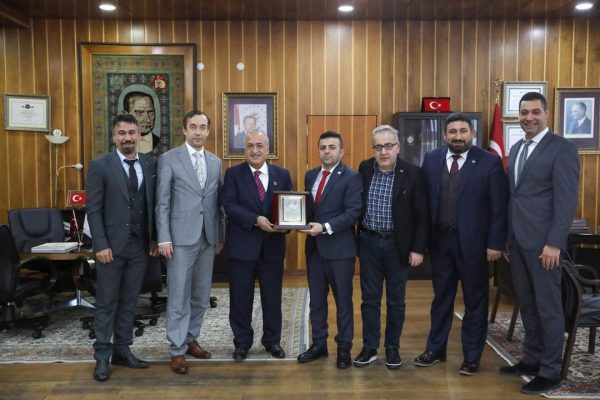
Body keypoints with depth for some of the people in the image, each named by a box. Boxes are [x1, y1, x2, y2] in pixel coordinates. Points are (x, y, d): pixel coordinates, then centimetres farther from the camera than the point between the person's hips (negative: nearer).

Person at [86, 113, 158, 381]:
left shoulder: (150, 165, 6)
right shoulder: (100, 165, -5)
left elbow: (154, 205, 9)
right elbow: (93, 209, -8)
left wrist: (154, 238, 5)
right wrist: (101, 245, -13)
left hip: (140, 245, 4)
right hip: (112, 244, -3)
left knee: (129, 302, 12)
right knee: (107, 303, 6)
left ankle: (122, 351, 24)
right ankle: (102, 356, 17)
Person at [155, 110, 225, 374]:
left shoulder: (215, 162, 11)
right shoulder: (169, 159, -2)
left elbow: (218, 202, 12)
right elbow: (162, 202, -6)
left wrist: (221, 236, 10)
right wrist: (163, 238, -11)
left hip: (208, 238, 5)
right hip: (181, 237, -5)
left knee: (201, 296, 12)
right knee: (179, 297, 0)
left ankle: (191, 339, 27)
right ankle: (177, 351, 10)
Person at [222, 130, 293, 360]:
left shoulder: (282, 175, 6)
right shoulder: (233, 174, -1)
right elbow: (229, 205, -12)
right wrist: (256, 220, -23)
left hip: (272, 246, 2)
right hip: (242, 245, -2)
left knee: (272, 298, 12)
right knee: (241, 299, 9)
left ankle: (272, 341, 29)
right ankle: (242, 343, 25)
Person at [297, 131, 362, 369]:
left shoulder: (351, 177, -8)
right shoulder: (310, 176, 12)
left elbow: (353, 213, -16)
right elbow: (306, 207, 15)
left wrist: (325, 227, -25)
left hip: (339, 248, -6)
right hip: (314, 246, 6)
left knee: (343, 301, 6)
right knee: (316, 299, 14)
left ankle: (344, 348, 21)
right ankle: (319, 344, 28)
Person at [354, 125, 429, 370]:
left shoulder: (413, 174, -8)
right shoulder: (364, 169, 1)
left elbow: (422, 216, -6)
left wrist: (418, 249, -9)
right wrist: (356, 239, 4)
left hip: (398, 244, -2)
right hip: (369, 242, 2)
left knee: (396, 300, 10)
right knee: (370, 299, 10)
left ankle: (392, 348, 24)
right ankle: (369, 347, 22)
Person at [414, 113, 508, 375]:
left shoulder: (490, 162, -6)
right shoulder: (431, 159, 3)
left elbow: (499, 207, -7)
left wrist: (495, 243, -10)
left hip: (472, 241, -3)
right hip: (439, 239, 3)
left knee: (475, 300, 9)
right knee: (441, 296, 15)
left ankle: (472, 355, 24)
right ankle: (435, 349, 29)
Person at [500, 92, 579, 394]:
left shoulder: (562, 149, -8)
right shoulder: (516, 149, 15)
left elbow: (566, 200, -14)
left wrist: (554, 243, -19)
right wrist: (506, 236, 14)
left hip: (543, 242, -7)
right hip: (517, 240, 7)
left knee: (548, 308, 3)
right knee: (527, 305, 15)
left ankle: (550, 371, 15)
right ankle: (531, 359, 28)